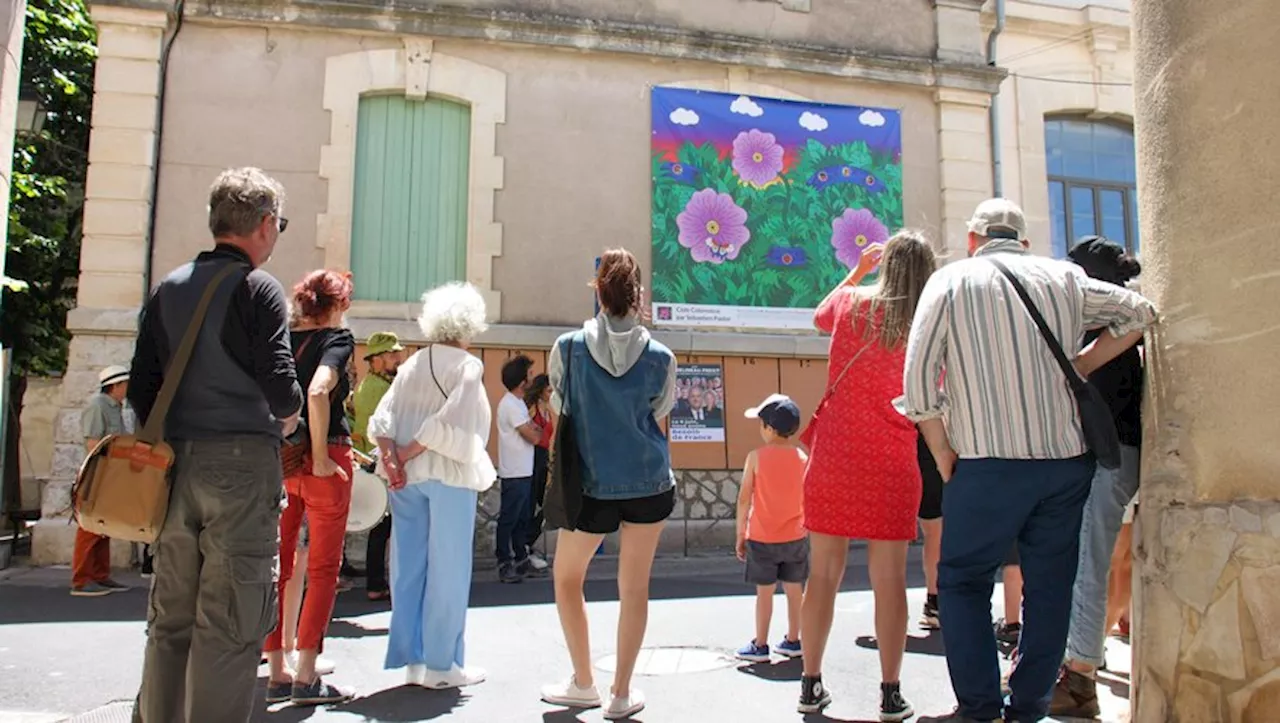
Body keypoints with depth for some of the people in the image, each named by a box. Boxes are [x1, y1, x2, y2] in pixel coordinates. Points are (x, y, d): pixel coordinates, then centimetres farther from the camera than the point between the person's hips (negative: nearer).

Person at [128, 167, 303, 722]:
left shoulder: (169, 288, 12)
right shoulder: (258, 288, -6)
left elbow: (141, 387, 11)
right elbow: (279, 385, -14)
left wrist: (166, 438, 20)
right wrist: (288, 416, 5)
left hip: (175, 464, 7)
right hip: (242, 462, -6)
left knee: (170, 617, 16)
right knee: (230, 624, -1)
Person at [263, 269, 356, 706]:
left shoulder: (282, 338, 10)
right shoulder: (337, 338, -7)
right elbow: (318, 391, -24)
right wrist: (321, 457, -19)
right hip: (324, 459, -6)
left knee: (278, 567, 11)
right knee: (323, 569, 3)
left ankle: (276, 674, 19)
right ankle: (306, 677, 5)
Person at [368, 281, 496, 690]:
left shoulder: (413, 364, 10)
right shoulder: (468, 365, -6)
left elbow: (382, 419, 0)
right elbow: (449, 422, -18)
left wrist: (390, 458, -7)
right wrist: (407, 453, -10)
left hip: (409, 476, 6)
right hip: (449, 474, -6)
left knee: (409, 566, 9)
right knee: (447, 569, 2)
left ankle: (412, 660, 17)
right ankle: (441, 665, 8)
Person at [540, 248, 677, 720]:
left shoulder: (568, 347, -9)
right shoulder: (660, 357, -7)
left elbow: (558, 405, 5)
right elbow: (658, 416, 6)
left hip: (593, 486, -1)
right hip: (650, 483, 1)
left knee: (567, 578, 20)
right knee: (634, 588, 11)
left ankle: (583, 684, 25)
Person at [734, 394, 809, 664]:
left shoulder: (756, 456, -12)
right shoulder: (802, 457, -2)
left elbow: (744, 499, -9)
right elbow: (808, 500, 2)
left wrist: (741, 534, 1)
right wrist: (807, 531, 15)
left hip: (762, 538, -3)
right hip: (795, 537, 3)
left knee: (764, 592, 4)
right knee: (794, 590, 13)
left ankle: (760, 646, 12)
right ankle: (793, 641, 23)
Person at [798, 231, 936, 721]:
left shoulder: (851, 303, 1)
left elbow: (819, 318, 24)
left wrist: (857, 270, 28)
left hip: (834, 458, 1)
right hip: (892, 466, -1)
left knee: (824, 574, 9)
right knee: (889, 580, 6)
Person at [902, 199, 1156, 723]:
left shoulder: (951, 281, 2)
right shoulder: (1064, 277, 11)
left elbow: (918, 380, -7)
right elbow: (1140, 314, 22)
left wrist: (944, 456, 1)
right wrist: (1080, 367, 17)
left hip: (988, 464, -3)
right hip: (1067, 461, 4)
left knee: (963, 582, 9)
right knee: (1050, 586, 13)